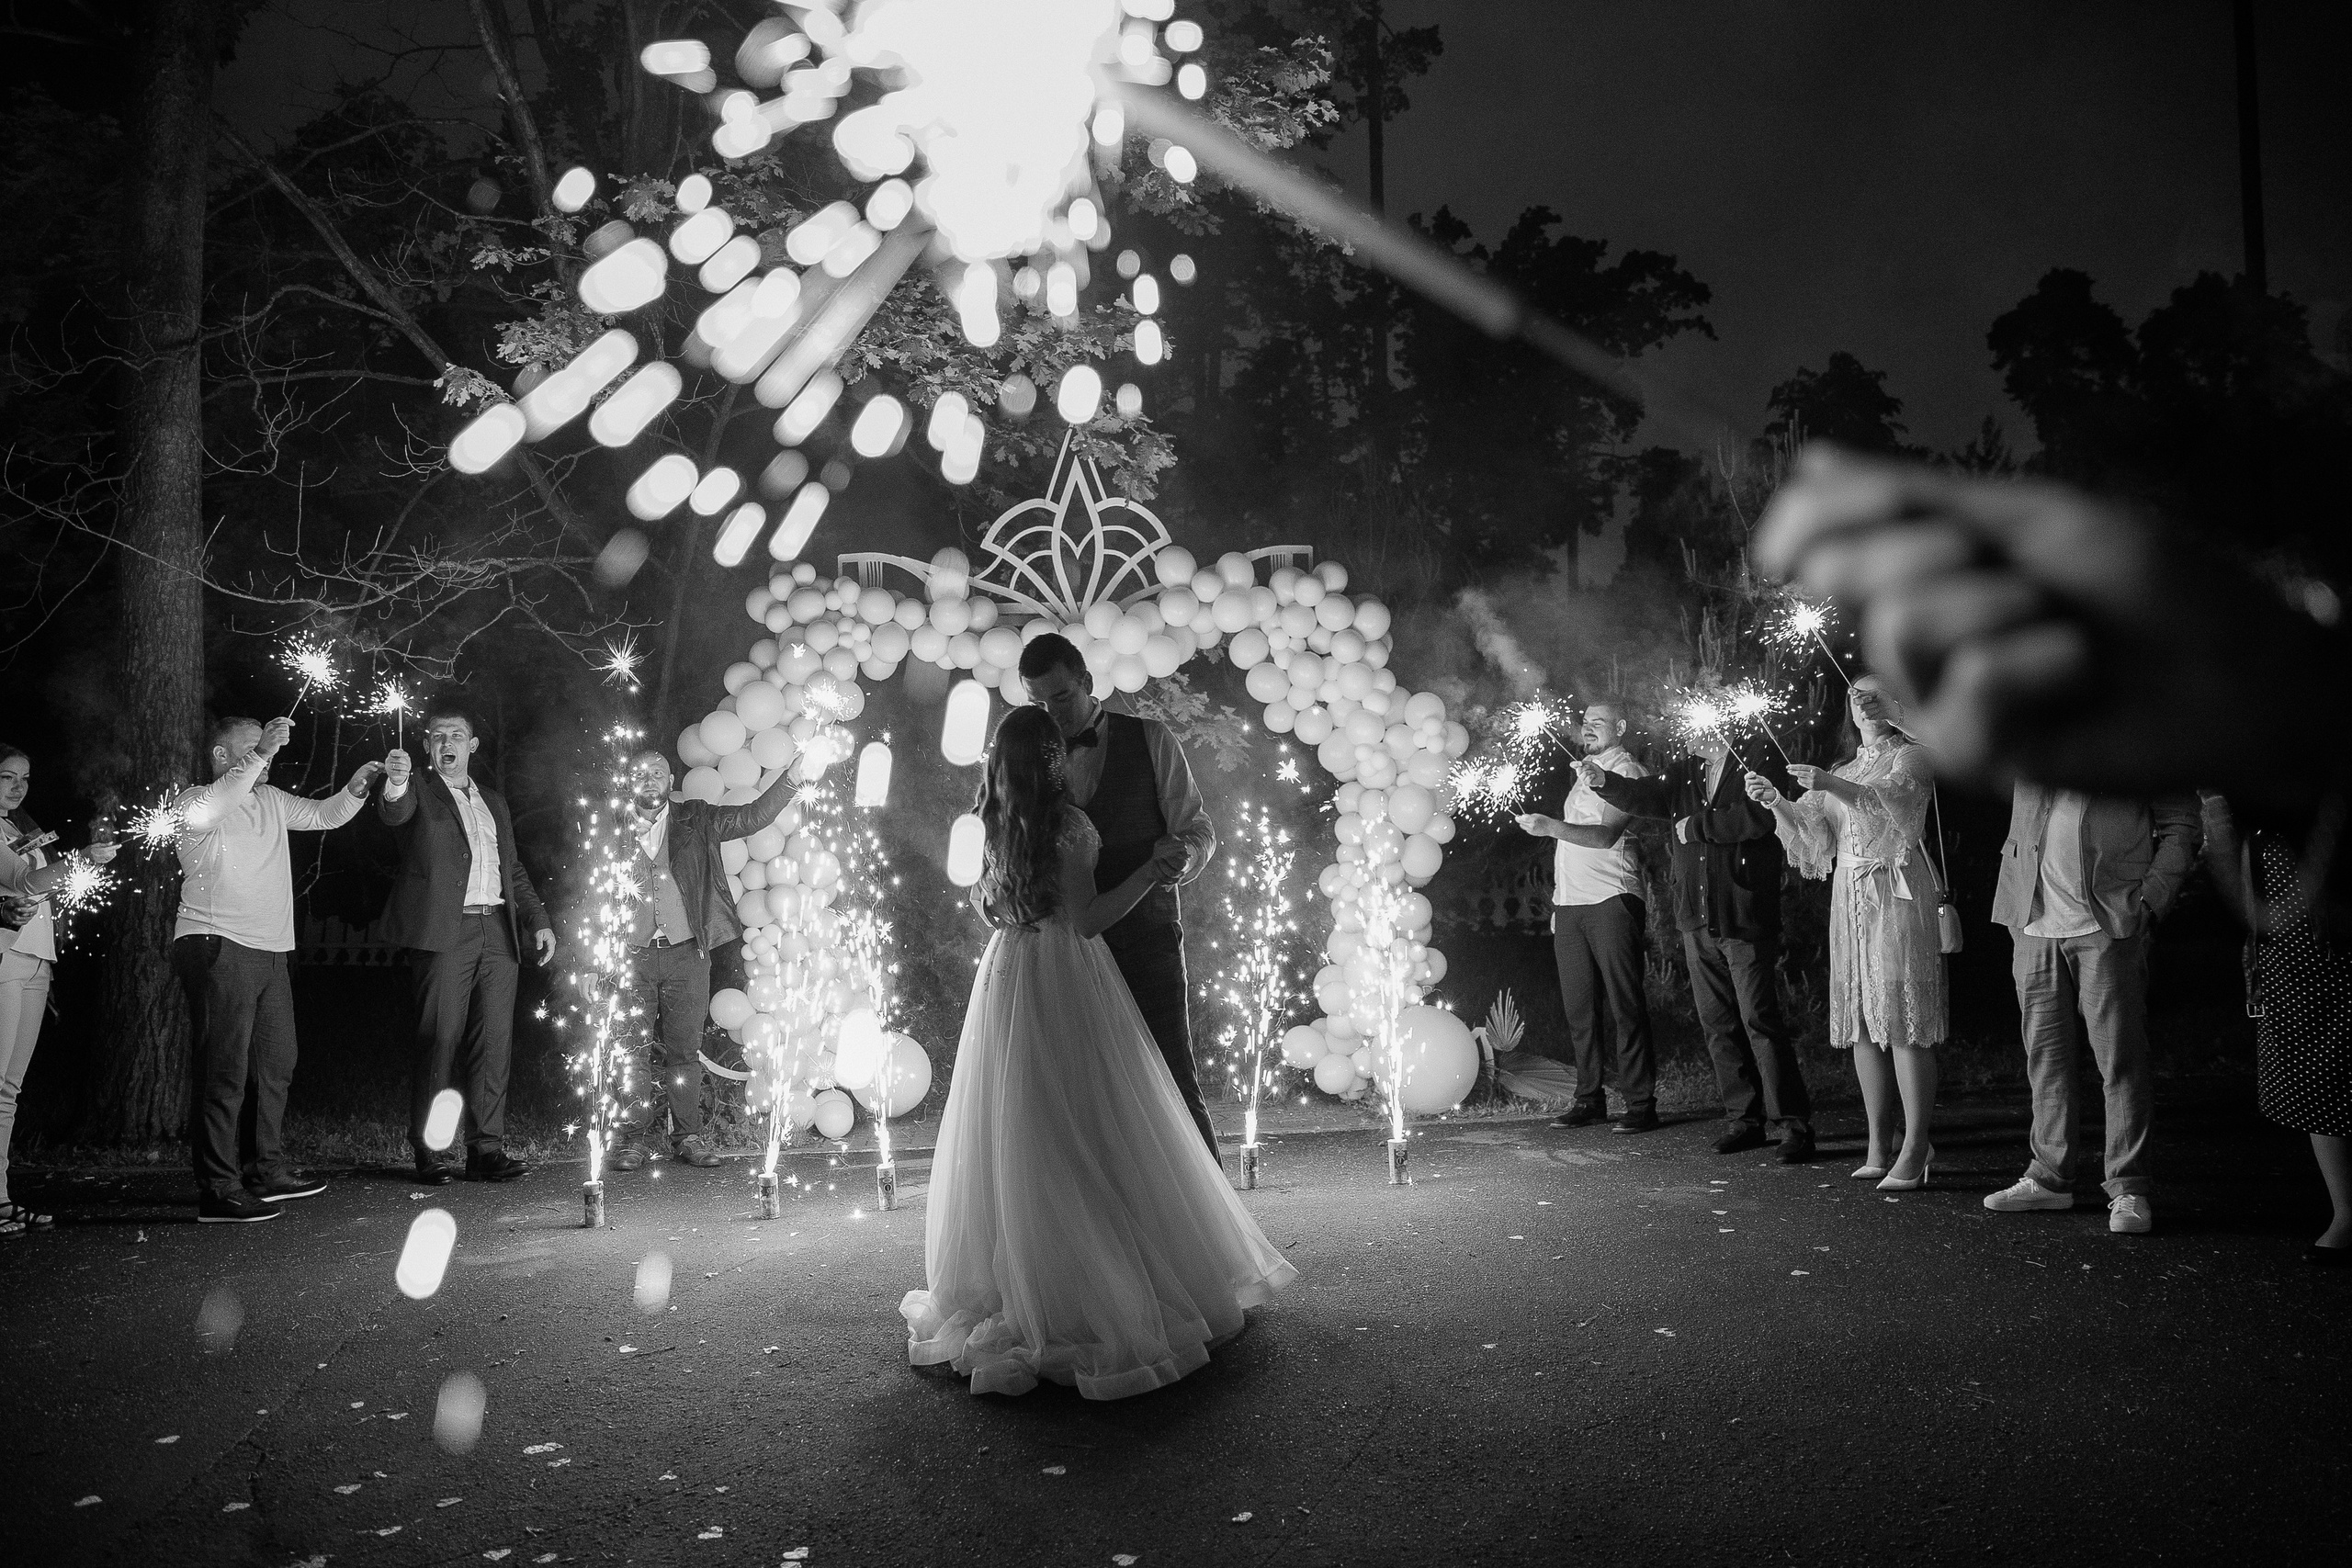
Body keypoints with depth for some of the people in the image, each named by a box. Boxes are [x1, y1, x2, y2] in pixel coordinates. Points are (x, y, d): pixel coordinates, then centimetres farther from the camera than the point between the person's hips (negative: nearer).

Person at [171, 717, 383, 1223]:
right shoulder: (192, 802, -5)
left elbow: (322, 815, 22)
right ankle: (218, 1189, -7)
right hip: (218, 949, -8)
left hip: (269, 951, 8)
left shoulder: (272, 801, 17)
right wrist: (260, 754, -32)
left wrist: (355, 788, 2)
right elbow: (212, 808, -27)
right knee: (225, 1068, -10)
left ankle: (266, 1170, 25)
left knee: (275, 1062, 14)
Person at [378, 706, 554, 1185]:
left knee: (494, 1043, 2)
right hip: (445, 931, -5)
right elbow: (395, 814, -17)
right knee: (440, 1042, -6)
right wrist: (395, 787, -40)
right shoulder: (419, 794, 7)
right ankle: (427, 1153, 1)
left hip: (498, 933, 5)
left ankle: (486, 1150, 5)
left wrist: (538, 920, 14)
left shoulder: (494, 803, 23)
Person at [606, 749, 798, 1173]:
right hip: (632, 957, 0)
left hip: (685, 953, 1)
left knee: (684, 1050, 3)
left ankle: (688, 1138, 9)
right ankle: (630, 1142, 6)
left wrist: (793, 777, -8)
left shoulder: (695, 821, 9)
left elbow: (754, 816, 4)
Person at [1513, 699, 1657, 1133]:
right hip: (1570, 904, 7)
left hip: (1611, 902, -7)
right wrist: (1558, 901, 16)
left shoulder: (1628, 772, -2)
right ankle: (1589, 1098, 13)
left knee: (1624, 1007, -6)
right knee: (1579, 1008, 7)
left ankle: (1641, 1103, -3)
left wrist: (1551, 827, -24)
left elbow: (1606, 835, -15)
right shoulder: (1585, 773, 22)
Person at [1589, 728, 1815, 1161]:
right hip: (1697, 921, 6)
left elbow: (1757, 819, -21)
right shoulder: (1684, 773, 12)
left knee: (1759, 1020, -7)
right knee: (1717, 1024, 10)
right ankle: (1743, 1120, 21)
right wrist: (1602, 781, -16)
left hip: (1746, 918, -6)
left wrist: (1696, 825, -12)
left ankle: (1794, 1125, 2)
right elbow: (1644, 797, 2)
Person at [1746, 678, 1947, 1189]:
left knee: (1903, 1021, -11)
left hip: (1897, 894, -6)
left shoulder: (1911, 756, 4)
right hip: (1849, 897, 6)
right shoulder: (1845, 770, 22)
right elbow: (1810, 831, 11)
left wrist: (1833, 786, -35)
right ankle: (1879, 1146, 8)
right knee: (1861, 1024, 3)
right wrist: (1777, 802, -9)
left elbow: (1893, 799, -18)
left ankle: (1915, 1150, -12)